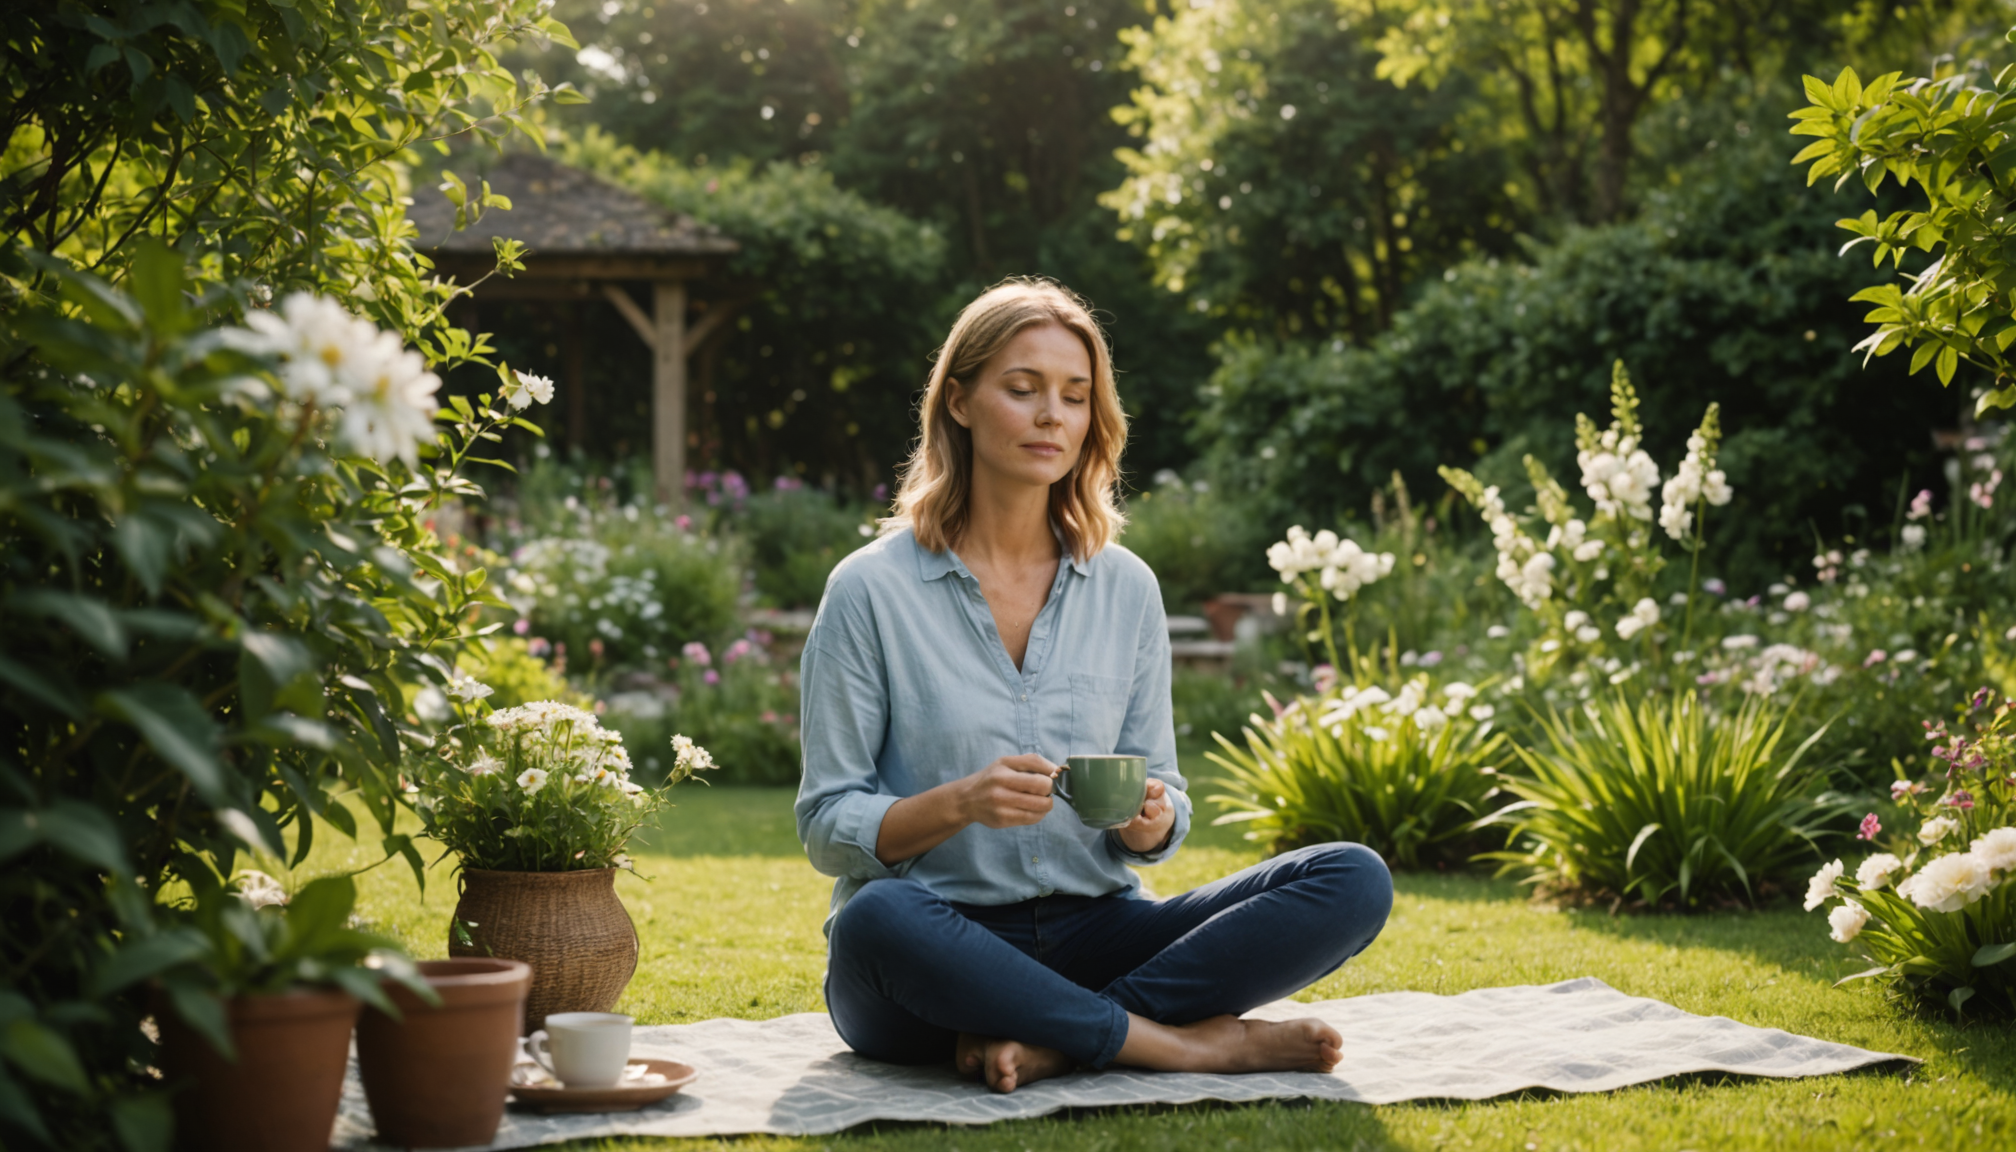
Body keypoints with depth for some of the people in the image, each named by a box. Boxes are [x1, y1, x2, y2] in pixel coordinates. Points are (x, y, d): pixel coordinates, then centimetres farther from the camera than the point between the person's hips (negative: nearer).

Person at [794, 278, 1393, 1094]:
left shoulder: (1126, 589, 9)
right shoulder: (872, 591, -2)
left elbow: (1163, 808, 11)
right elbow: (826, 828, -4)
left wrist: (1151, 821, -13)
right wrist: (958, 804, -22)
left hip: (1090, 933, 4)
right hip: (938, 950, -4)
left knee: (1355, 881, -15)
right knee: (879, 919, -40)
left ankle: (1047, 1041, -25)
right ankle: (1191, 1043, -24)